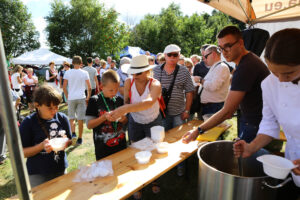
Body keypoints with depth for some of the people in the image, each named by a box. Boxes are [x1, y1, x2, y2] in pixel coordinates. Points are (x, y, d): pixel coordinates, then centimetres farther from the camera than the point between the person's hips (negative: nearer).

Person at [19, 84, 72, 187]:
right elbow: (22, 152, -10)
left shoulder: (62, 118, -6)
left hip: (61, 170, 4)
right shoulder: (29, 122, -13)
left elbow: (69, 140, 6)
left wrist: (66, 142, -16)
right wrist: (41, 146, -25)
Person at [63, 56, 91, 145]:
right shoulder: (84, 73, 0)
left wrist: (67, 97, 13)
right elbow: (89, 87, -1)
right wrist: (88, 98, 10)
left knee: (72, 118, 17)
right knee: (80, 119, 6)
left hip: (71, 98, 0)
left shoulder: (67, 72, 1)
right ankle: (79, 138, 13)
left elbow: (64, 87, 2)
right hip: (81, 98, 0)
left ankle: (73, 133, -1)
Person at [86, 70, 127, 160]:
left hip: (121, 145, 4)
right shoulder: (94, 101, -10)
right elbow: (89, 125, -10)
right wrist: (104, 117, -24)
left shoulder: (119, 100, 0)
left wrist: (123, 119, -11)